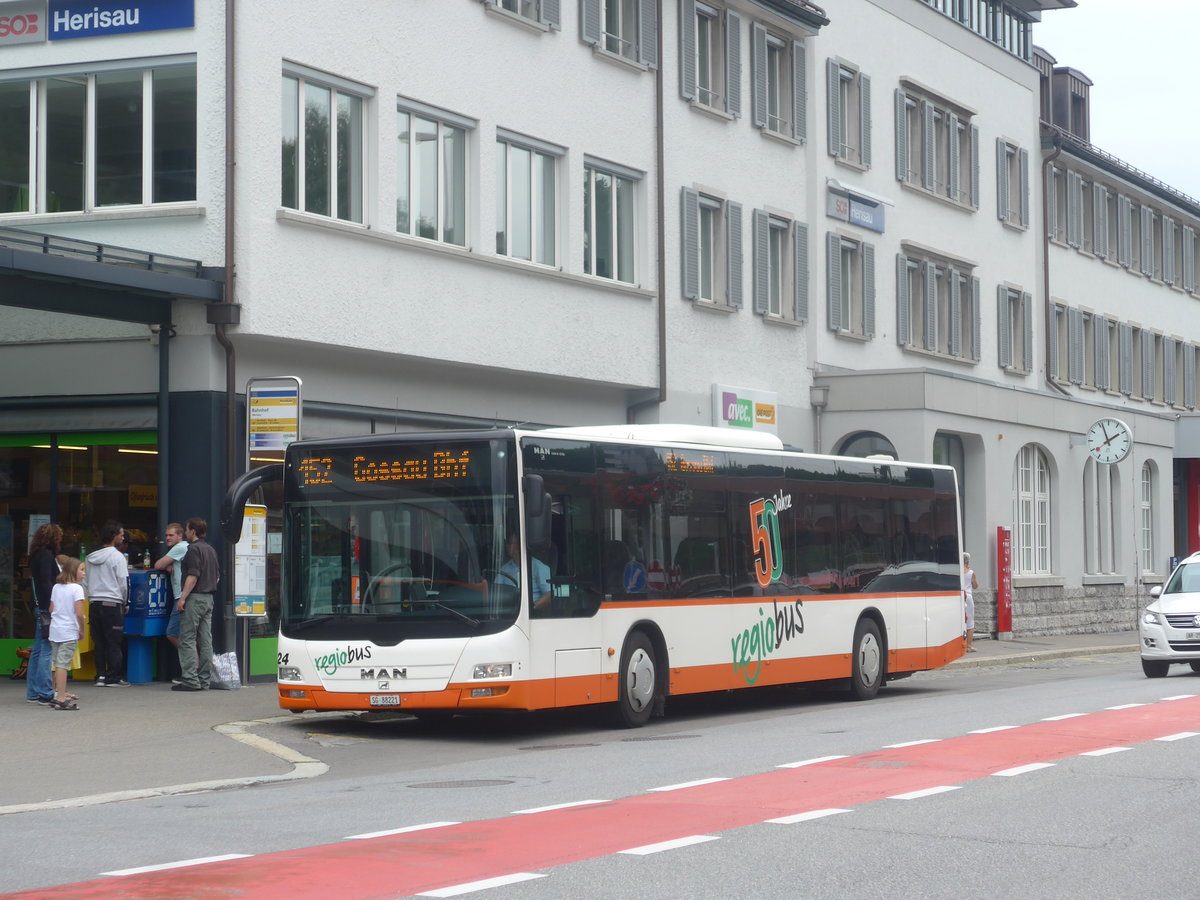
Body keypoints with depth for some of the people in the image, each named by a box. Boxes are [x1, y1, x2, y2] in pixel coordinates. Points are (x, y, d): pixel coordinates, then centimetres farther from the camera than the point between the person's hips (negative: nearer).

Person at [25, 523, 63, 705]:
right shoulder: (46, 556, -12)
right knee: (47, 651, -9)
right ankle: (45, 693, -9)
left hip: (40, 609, 10)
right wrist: (52, 607, -20)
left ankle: (33, 693, 15)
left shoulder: (37, 556, 16)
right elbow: (47, 584, -19)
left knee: (38, 650, 12)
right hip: (47, 609, -10)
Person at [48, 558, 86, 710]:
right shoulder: (76, 588, -10)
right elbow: (79, 613, -15)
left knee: (58, 664, 15)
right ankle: (60, 699, -11)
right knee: (63, 664, -9)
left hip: (55, 629, 7)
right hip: (69, 632, -7)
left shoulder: (56, 587, 11)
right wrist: (82, 629, -3)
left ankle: (60, 693, 26)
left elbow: (51, 609, 10)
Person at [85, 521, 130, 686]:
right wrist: (126, 604, 4)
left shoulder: (91, 557, 11)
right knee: (114, 643, -1)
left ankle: (100, 676, 10)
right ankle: (113, 677, 0)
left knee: (99, 642, 10)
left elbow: (85, 582, 13)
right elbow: (124, 583, -8)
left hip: (94, 604, 6)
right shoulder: (117, 556, -7)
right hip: (112, 604, -6)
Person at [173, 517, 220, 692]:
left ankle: (190, 680, -12)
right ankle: (203, 680, 8)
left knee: (187, 639, -7)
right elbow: (217, 577, 19)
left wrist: (182, 598, -19)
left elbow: (193, 576, -18)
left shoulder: (194, 549, -10)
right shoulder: (211, 550, 17)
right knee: (205, 641, 7)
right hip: (209, 598, 9)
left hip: (195, 598, -9)